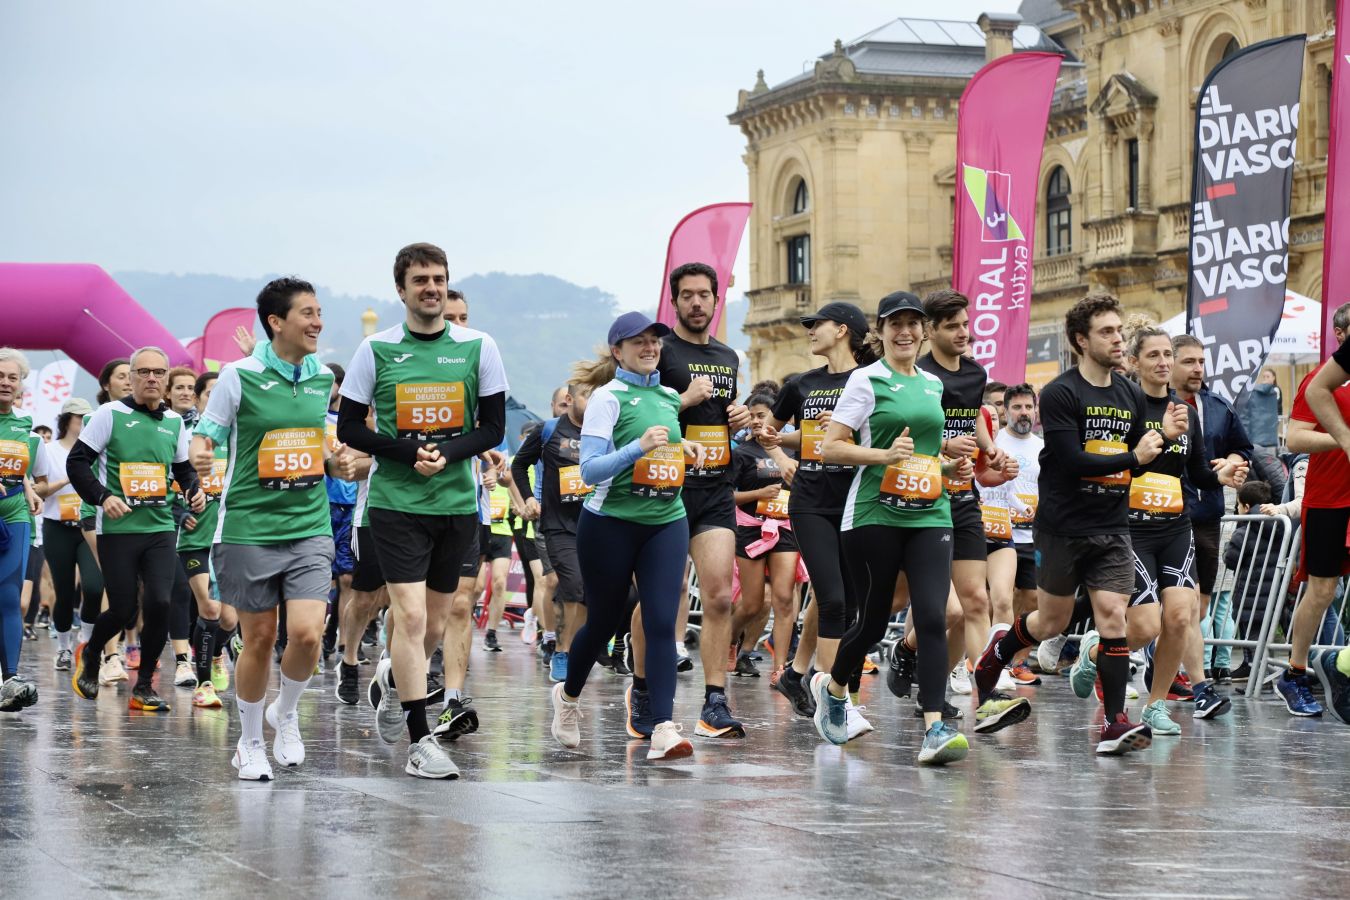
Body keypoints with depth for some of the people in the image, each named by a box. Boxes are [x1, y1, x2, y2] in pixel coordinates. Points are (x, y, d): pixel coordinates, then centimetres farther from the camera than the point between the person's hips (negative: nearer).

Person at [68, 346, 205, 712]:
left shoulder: (174, 422, 10)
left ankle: (144, 686, 3)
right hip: (117, 529, -3)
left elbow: (183, 468, 23)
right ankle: (89, 655, 31)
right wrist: (102, 497, -15)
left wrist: (194, 491, 3)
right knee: (123, 610, -2)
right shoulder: (111, 414, -3)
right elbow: (77, 461, -3)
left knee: (159, 603, -11)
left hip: (161, 528, 3)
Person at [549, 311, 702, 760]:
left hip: (666, 522, 4)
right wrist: (639, 447, -25)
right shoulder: (607, 396, -7)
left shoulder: (670, 397, 12)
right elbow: (590, 469, -14)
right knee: (604, 620, 9)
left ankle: (663, 728, -15)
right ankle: (568, 695, 36)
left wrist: (685, 451, 6)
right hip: (610, 523, -4)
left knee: (662, 623, -10)